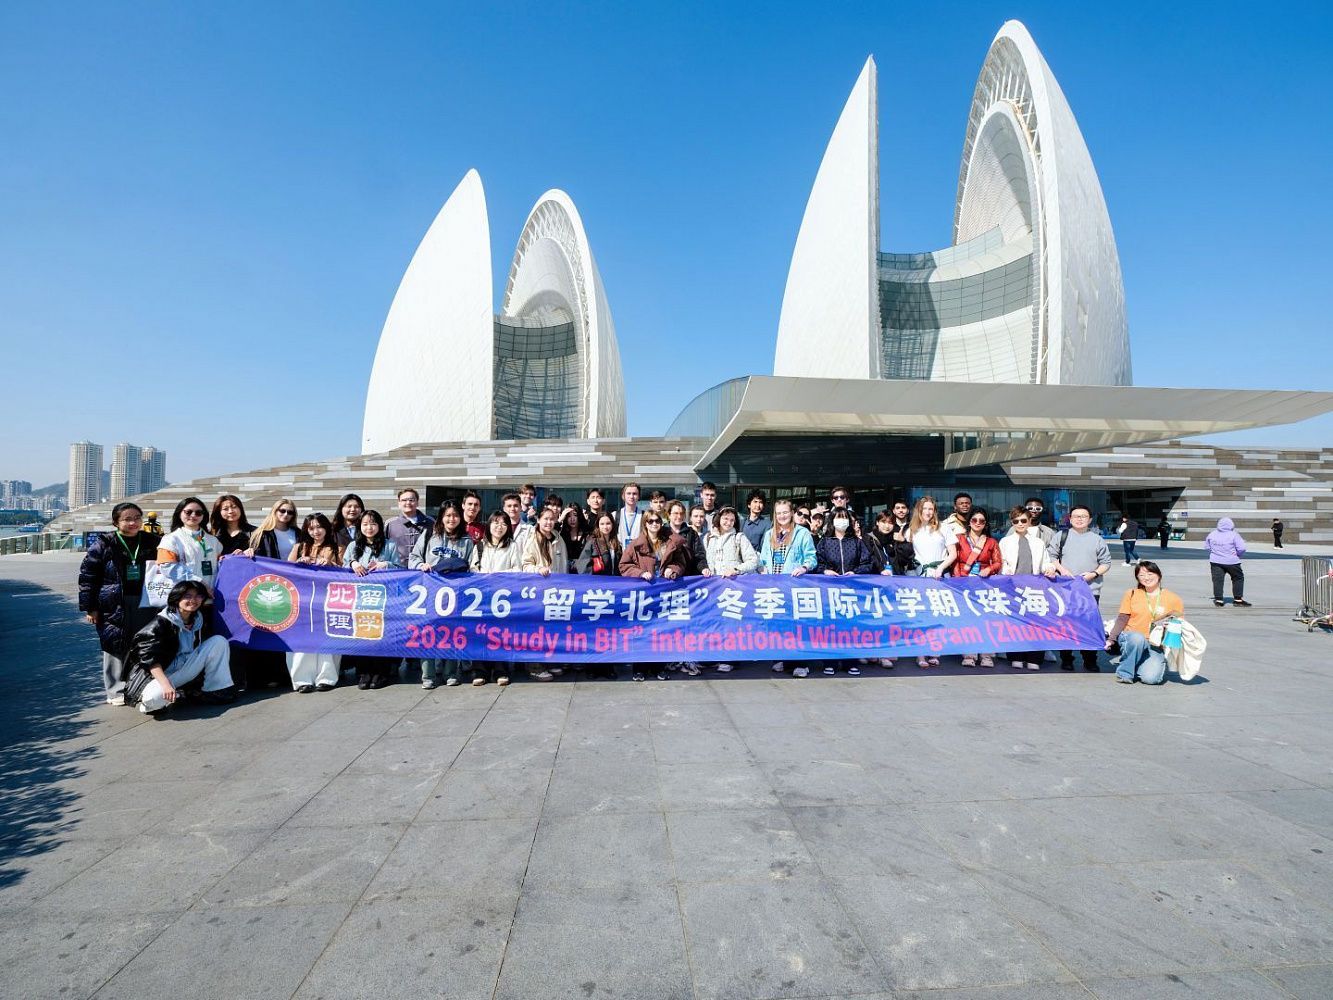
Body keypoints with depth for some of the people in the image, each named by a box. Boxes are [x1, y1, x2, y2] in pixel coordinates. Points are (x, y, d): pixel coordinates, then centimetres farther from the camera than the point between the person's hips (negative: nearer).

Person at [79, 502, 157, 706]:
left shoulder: (150, 542, 7)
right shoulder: (104, 543, -3)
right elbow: (87, 575, -2)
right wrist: (90, 608, -5)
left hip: (144, 603, 3)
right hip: (114, 605, -3)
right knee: (115, 647, 1)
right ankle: (117, 691, 12)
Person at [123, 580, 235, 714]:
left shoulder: (197, 620, 4)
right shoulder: (161, 623, -16)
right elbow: (150, 658, -23)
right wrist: (165, 684, -33)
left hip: (186, 669, 6)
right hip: (159, 673, -6)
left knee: (218, 641, -8)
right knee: (154, 698, -40)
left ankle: (215, 690, -8)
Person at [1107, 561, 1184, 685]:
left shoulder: (1174, 600, 5)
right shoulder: (1132, 594, 7)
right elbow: (1122, 620, 4)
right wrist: (1111, 639, -8)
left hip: (1155, 646, 0)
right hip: (1130, 638, 0)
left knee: (1151, 678, -25)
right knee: (1138, 638, -38)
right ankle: (1125, 673, -17)